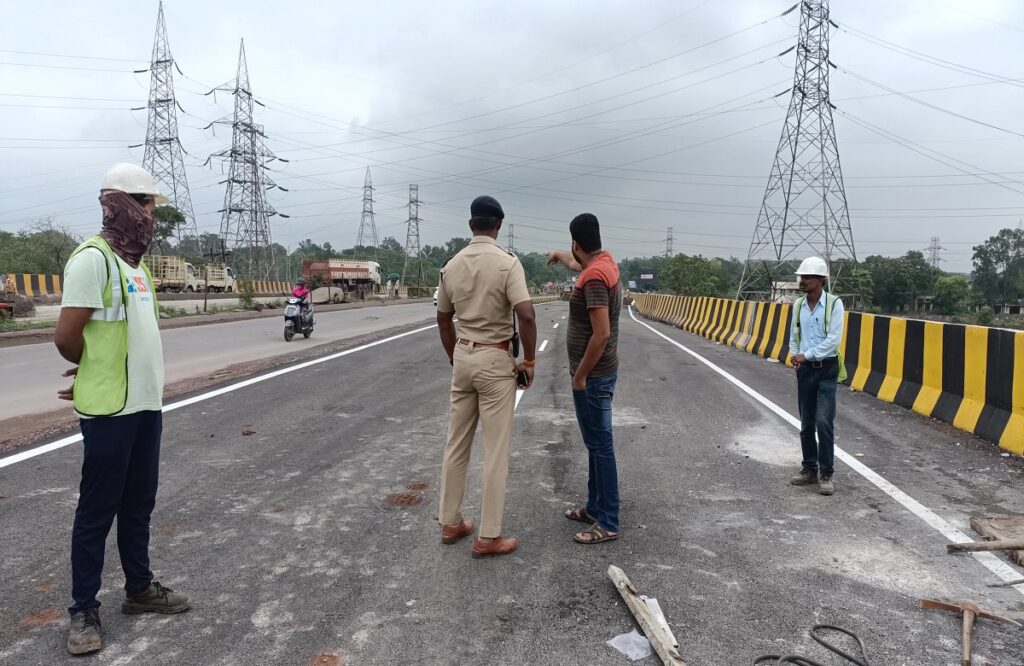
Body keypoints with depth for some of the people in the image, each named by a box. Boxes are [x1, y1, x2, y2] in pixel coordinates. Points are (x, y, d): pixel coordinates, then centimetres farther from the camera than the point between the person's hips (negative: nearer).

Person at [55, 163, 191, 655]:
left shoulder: (133, 261, 13)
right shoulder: (93, 258, -15)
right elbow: (67, 337, -17)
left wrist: (97, 371, 6)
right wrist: (97, 370, 2)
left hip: (145, 404, 8)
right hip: (110, 409, -8)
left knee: (138, 503, 17)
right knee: (97, 512, 4)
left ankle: (139, 589, 31)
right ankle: (83, 610, 18)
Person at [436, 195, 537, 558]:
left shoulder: (451, 265, 5)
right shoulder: (507, 262, -14)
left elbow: (443, 319, 13)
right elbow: (526, 315, -22)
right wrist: (529, 360, -10)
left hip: (463, 356, 6)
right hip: (495, 359, -6)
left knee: (456, 443, 15)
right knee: (496, 450, 1)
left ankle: (450, 523, 26)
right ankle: (488, 537, 8)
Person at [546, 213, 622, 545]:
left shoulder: (594, 276, -23)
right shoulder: (603, 259, 6)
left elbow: (601, 334, -27)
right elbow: (577, 264, 33)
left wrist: (580, 376, -19)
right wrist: (559, 255, 51)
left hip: (593, 376, -10)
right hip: (596, 373, 10)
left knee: (600, 446, -3)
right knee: (595, 443, 17)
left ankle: (608, 523, 6)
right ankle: (594, 507, 29)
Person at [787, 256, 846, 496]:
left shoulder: (834, 303, -9)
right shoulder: (798, 305, 6)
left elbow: (834, 339, -16)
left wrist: (807, 355, -15)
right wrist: (796, 357, -4)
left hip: (826, 370, -5)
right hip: (804, 370, 5)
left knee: (823, 421, -13)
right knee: (806, 424, 10)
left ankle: (826, 474, -3)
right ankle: (809, 469, 22)